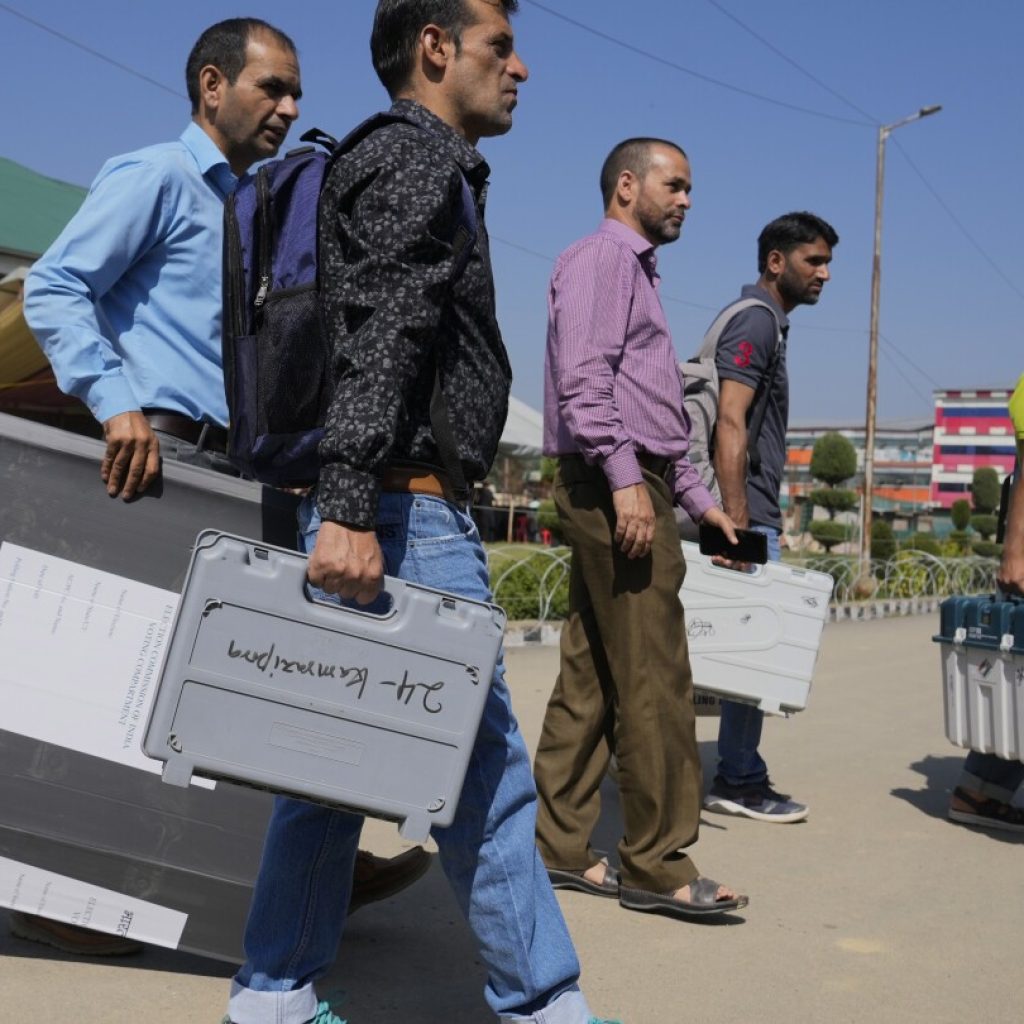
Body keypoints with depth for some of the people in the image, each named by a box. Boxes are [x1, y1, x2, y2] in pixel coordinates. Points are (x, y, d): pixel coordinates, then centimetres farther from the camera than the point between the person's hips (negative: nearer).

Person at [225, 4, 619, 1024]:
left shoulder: (391, 160, 26)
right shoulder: (422, 158, -6)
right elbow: (379, 339, -19)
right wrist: (349, 508, -28)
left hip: (372, 513, 10)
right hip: (404, 511, -10)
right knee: (483, 769, -3)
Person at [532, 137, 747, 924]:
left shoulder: (636, 271, 27)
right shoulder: (600, 260, -4)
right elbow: (583, 378, -17)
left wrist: (697, 496, 22)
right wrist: (625, 479, -25)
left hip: (633, 485, 10)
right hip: (612, 486, -10)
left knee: (591, 676, 9)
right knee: (653, 680, -8)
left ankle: (561, 847, 15)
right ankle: (657, 865, -1)